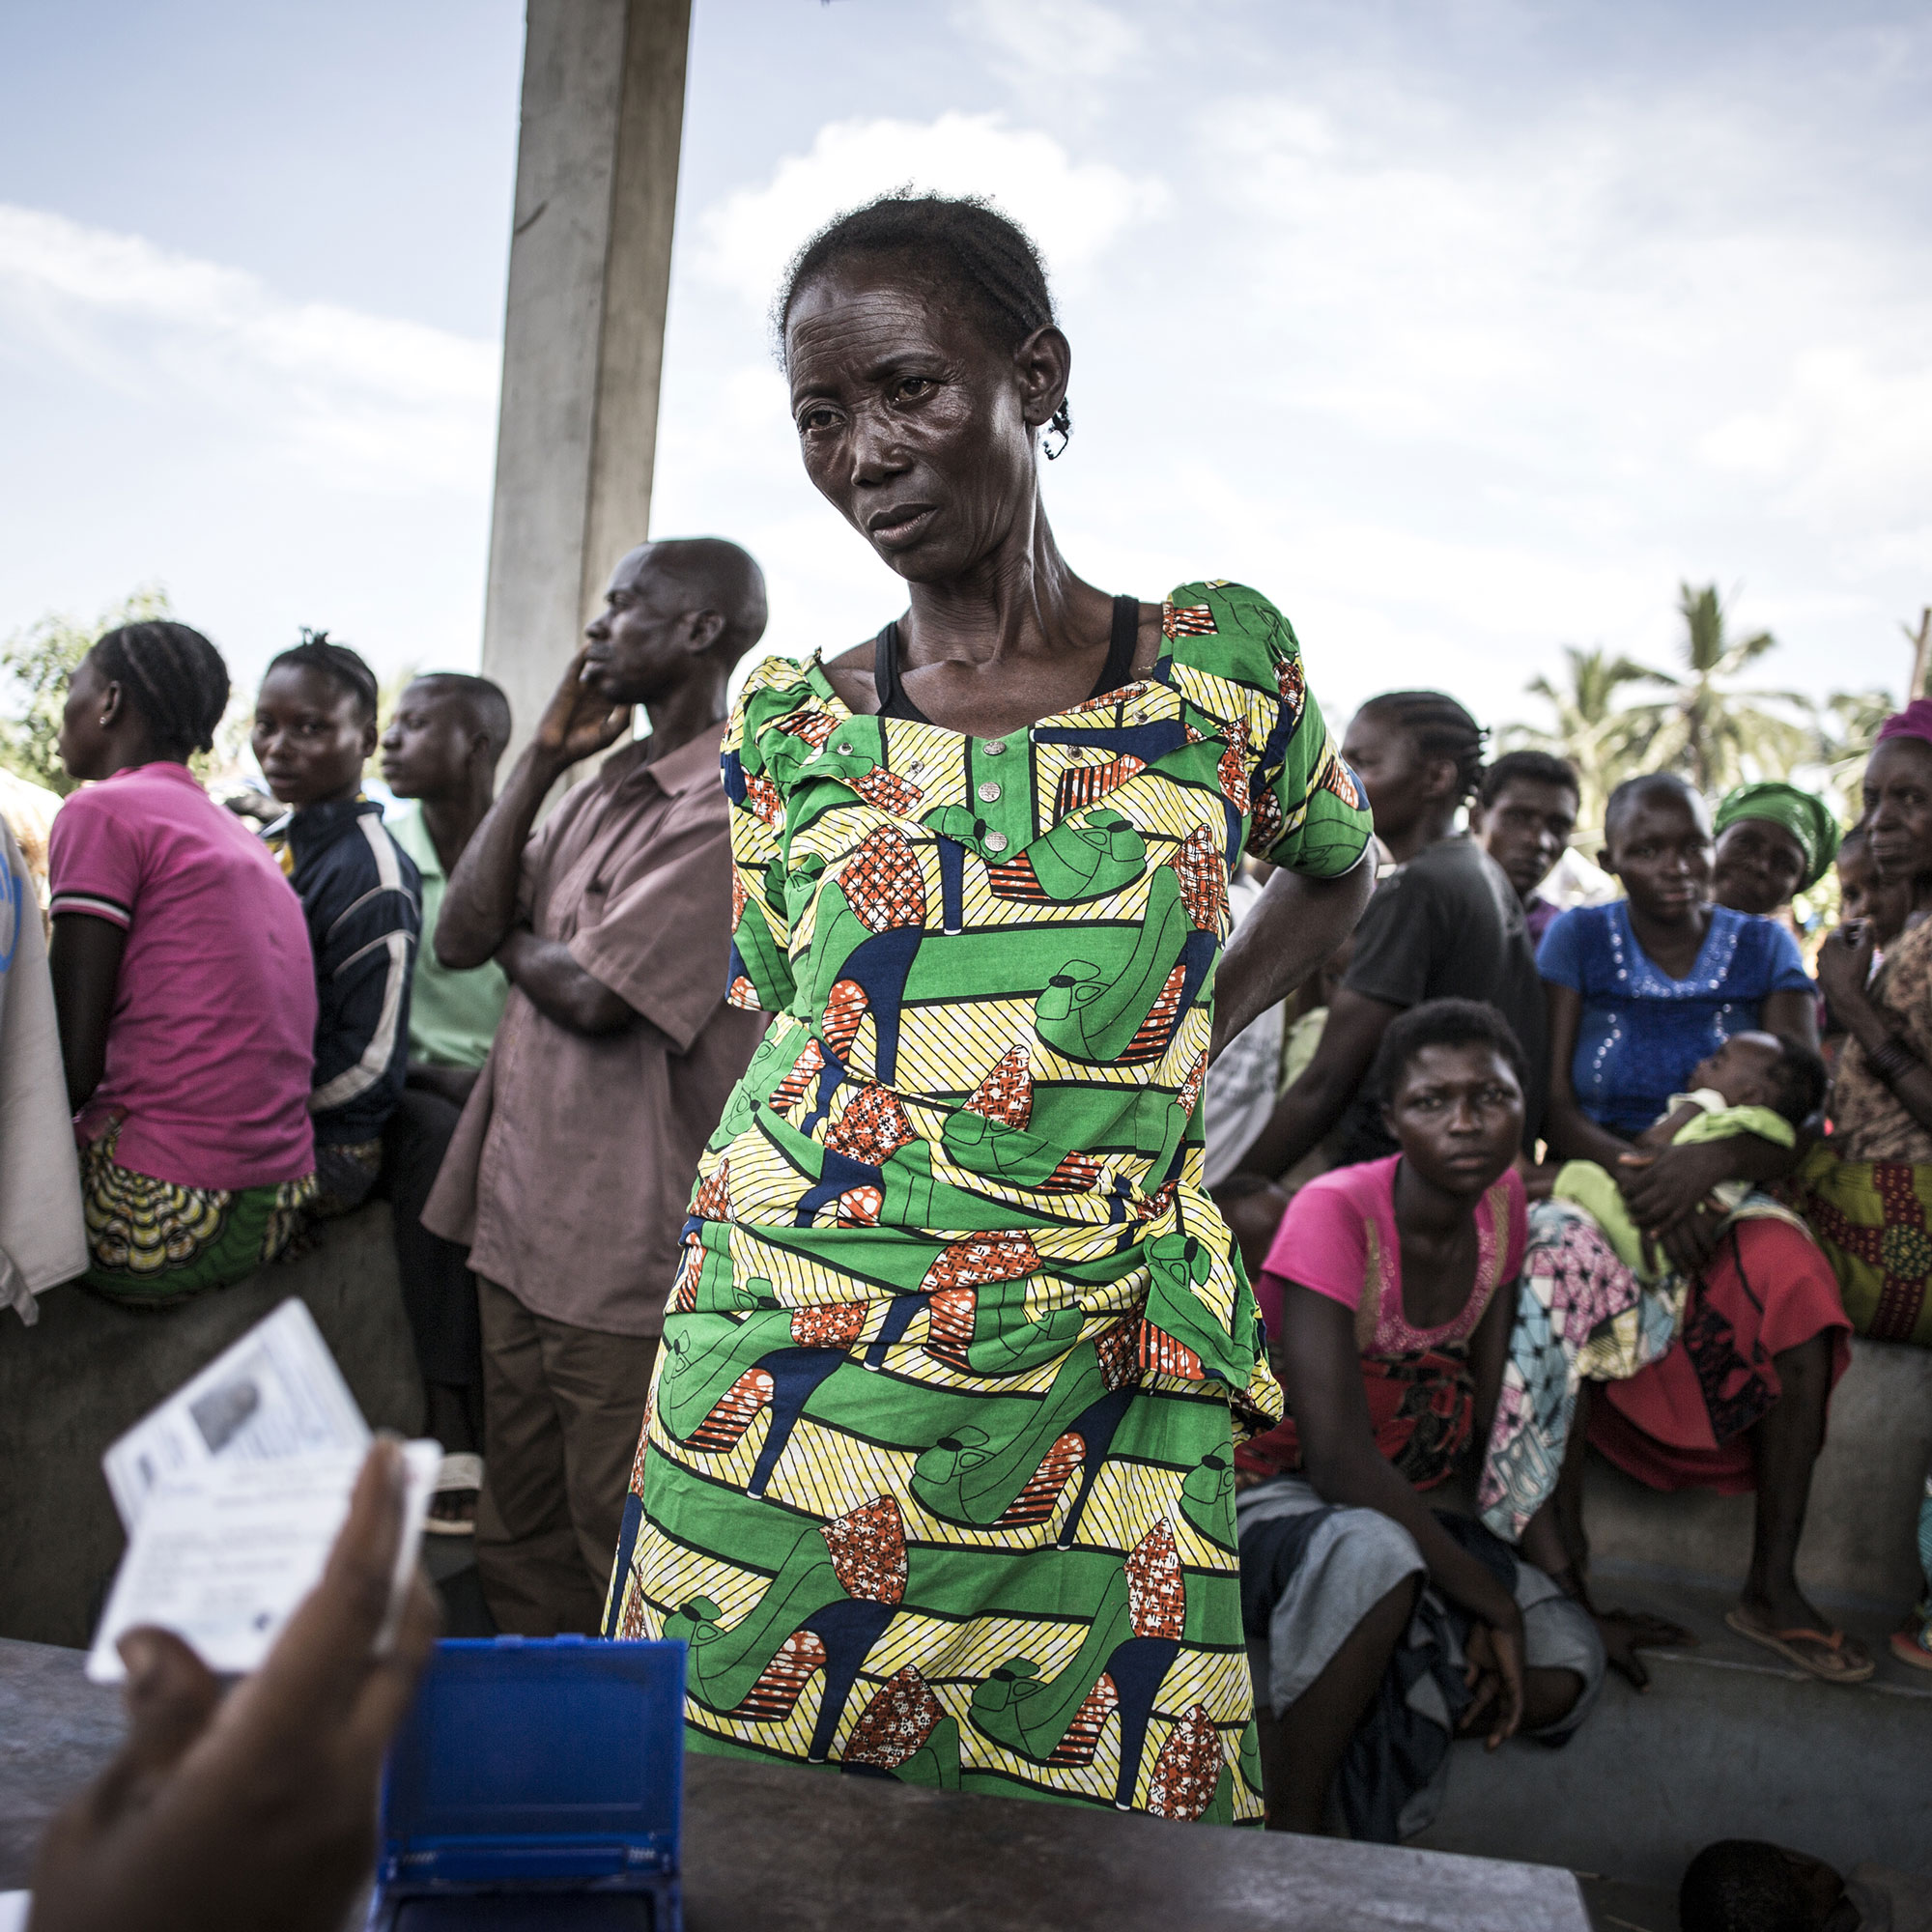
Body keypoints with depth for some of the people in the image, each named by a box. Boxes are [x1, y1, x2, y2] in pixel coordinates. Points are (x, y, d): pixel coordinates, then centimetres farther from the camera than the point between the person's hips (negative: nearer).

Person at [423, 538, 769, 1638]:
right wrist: (542, 762, 3)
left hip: (630, 1259, -9)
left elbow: (592, 993, -20)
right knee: (521, 1541, 20)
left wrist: (516, 939, 1)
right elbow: (460, 936, 7)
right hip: (521, 1226, 9)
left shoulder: (738, 804, -14)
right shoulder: (603, 792, 15)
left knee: (624, 1562, 4)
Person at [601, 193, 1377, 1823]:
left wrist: (1177, 1047, 7)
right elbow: (783, 1045, 9)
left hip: (1100, 1400, 0)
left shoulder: (1224, 659, 1)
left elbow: (1332, 875, 19)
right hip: (792, 1381, 1)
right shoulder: (788, 727, 3)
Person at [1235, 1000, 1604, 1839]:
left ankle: (1289, 1738, -3)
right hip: (1267, 1500, -7)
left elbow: (1495, 1417, 0)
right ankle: (1291, 1833, -20)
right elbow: (1338, 1458, -28)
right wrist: (1489, 1598, -23)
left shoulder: (1501, 1202, -2)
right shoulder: (1335, 1212, -23)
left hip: (1407, 1512, 7)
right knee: (1372, 1553, -39)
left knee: (1566, 1665, -12)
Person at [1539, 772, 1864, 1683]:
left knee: (1797, 1296, -32)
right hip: (1599, 1189, -1)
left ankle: (1772, 1587, -21)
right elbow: (1554, 1106, -5)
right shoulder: (1578, 938, 1)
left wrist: (1713, 1159, -28)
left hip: (1731, 1199, 1)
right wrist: (1642, 1174, -25)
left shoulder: (1764, 948, 3)